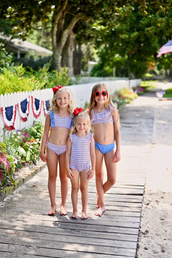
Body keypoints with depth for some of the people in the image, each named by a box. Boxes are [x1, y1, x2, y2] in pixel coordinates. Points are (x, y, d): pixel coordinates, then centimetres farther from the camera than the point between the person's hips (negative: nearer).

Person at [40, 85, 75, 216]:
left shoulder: (72, 115, -2)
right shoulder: (51, 115, -1)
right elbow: (46, 133, 5)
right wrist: (42, 150, 4)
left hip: (66, 149, 0)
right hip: (52, 147, 1)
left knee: (64, 177, 8)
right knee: (52, 176, 8)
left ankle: (63, 205, 22)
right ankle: (53, 205, 20)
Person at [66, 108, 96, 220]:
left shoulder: (90, 138, -3)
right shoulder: (71, 138, -4)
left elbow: (93, 154, 1)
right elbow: (68, 153, -1)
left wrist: (93, 169, -1)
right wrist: (68, 168, -5)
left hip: (86, 166, 0)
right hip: (74, 166, 0)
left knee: (84, 188, 7)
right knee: (75, 188, 7)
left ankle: (84, 211, 18)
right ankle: (75, 210, 18)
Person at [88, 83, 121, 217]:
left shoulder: (112, 110, -3)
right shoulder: (91, 112, -1)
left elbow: (117, 131, -1)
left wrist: (118, 150, -3)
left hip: (110, 147, 0)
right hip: (96, 146, 0)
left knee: (112, 179, 0)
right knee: (99, 176, 7)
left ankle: (100, 196, 29)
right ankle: (102, 205, 21)